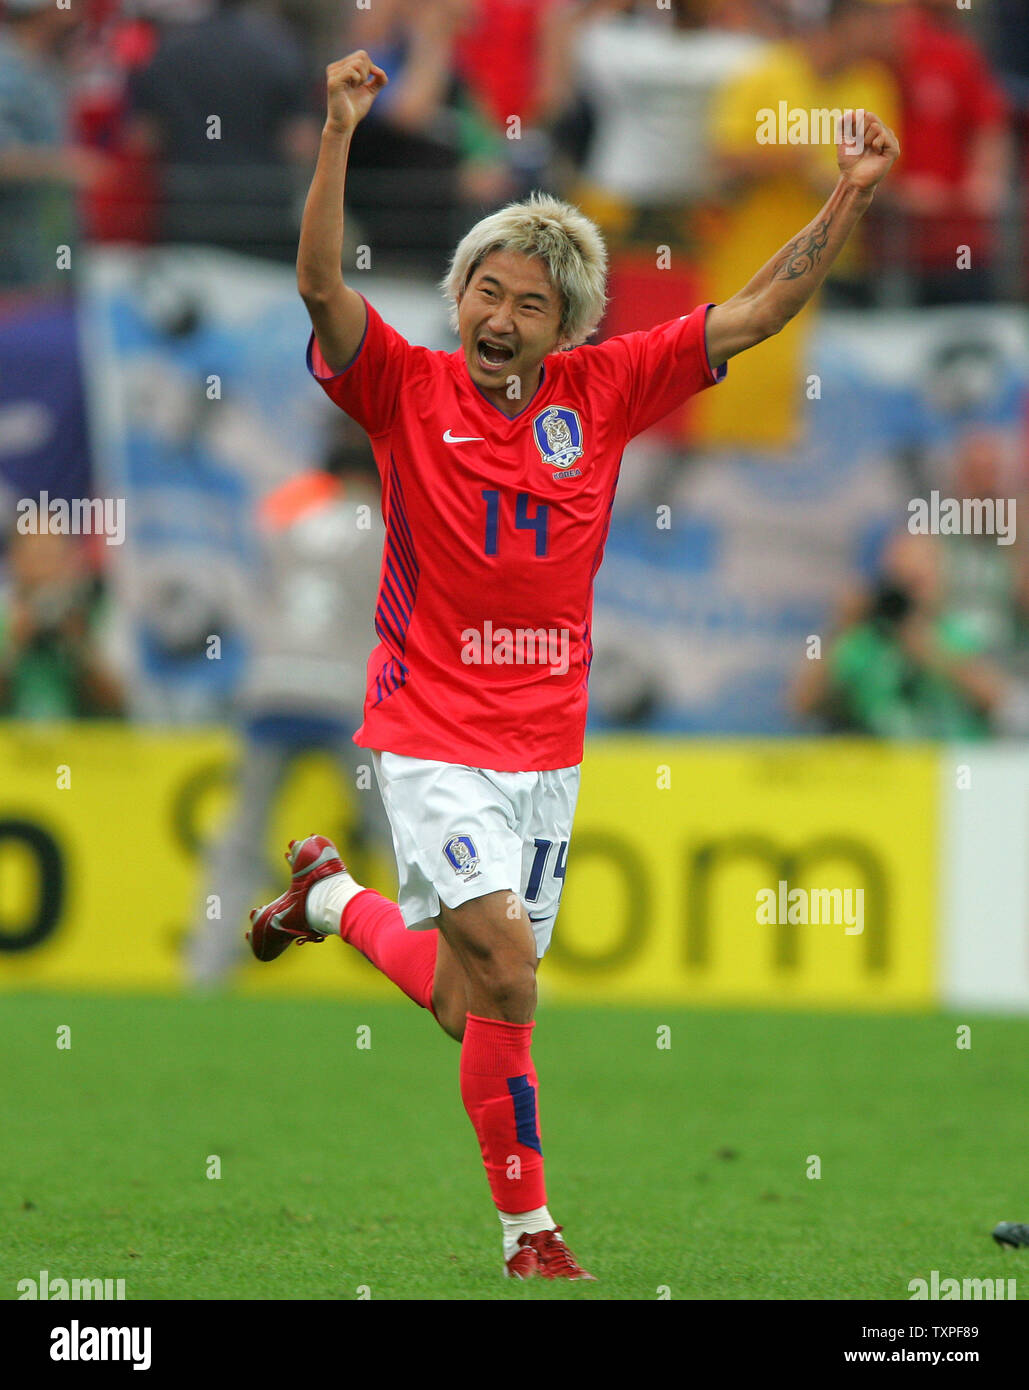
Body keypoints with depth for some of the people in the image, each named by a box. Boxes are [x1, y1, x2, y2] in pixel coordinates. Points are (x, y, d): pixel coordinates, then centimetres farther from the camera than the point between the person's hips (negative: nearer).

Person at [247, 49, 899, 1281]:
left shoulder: (601, 393, 1)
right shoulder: (408, 392, -7)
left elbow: (753, 314, 2)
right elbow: (320, 287, -22)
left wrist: (846, 201, -7)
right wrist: (338, 138, -34)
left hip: (545, 747, 4)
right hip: (432, 738, -4)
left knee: (469, 990, 13)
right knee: (506, 960, -21)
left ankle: (336, 900, 40)